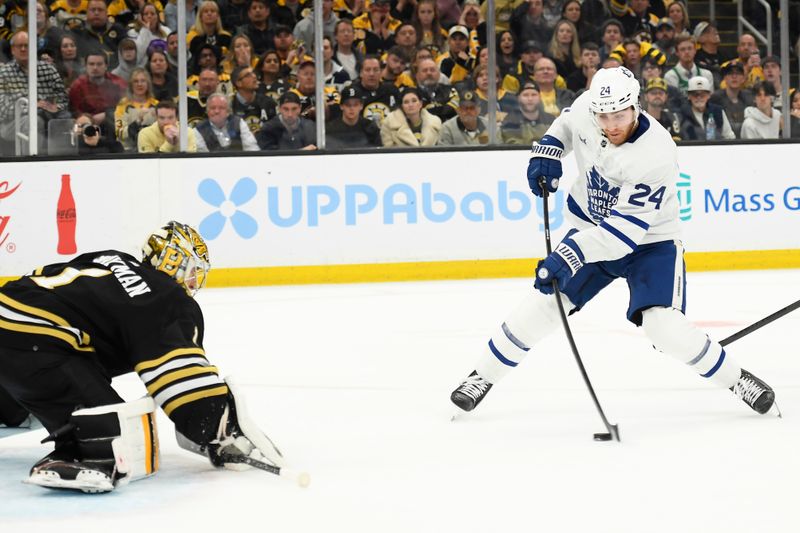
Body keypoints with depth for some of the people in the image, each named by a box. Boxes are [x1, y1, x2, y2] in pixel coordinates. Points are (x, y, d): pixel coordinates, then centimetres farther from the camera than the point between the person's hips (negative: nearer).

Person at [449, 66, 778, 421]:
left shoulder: (655, 155, -33)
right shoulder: (585, 108, -16)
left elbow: (624, 230, -35)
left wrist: (568, 256, -43)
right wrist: (548, 150, -6)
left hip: (649, 241, -5)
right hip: (591, 229, 5)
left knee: (665, 327, -20)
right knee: (543, 304, -4)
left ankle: (736, 380, 1)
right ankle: (482, 377, 12)